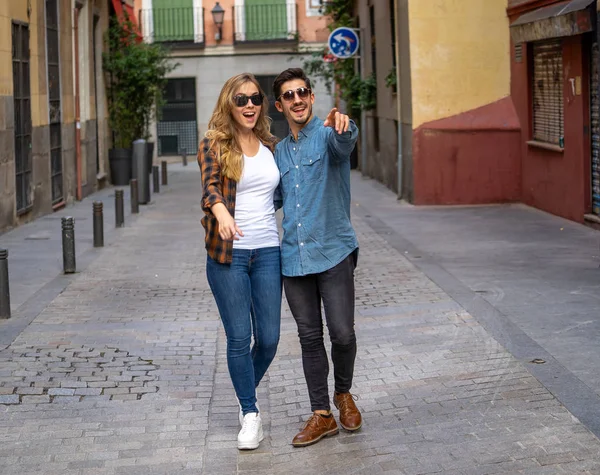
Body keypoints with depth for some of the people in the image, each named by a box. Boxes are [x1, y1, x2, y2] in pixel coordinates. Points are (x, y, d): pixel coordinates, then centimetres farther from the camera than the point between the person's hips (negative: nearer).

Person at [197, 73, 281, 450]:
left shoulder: (270, 146, 11)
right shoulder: (214, 145, -3)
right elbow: (210, 188, -20)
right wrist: (221, 213, -39)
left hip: (268, 251, 4)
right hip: (228, 253, -4)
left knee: (269, 337, 4)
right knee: (240, 338, -1)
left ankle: (247, 392, 32)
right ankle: (250, 413, 14)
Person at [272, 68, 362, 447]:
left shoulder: (328, 135, -4)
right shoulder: (279, 151, 15)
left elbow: (346, 144, -30)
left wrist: (343, 127, -53)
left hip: (333, 252, -5)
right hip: (294, 257, 5)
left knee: (342, 333, -5)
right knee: (310, 338, 7)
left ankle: (344, 394, 22)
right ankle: (322, 415, 15)